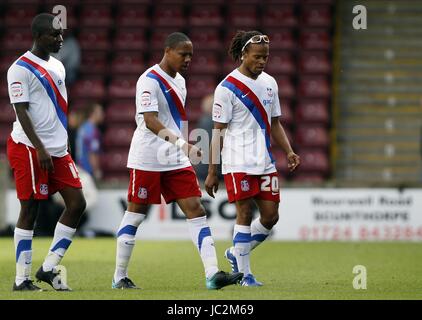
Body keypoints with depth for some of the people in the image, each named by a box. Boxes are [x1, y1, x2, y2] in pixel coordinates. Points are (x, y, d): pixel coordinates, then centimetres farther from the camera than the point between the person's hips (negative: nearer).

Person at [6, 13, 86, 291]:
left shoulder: (57, 66, 15)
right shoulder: (21, 68, -10)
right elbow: (21, 112, -15)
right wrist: (40, 148, -21)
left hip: (58, 150, 8)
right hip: (29, 149, -8)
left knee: (77, 203, 1)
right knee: (30, 210, -5)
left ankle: (48, 268, 7)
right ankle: (22, 278, 1)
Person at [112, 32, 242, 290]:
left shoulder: (179, 81, 14)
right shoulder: (149, 80, -13)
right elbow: (150, 121, -24)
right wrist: (182, 143, -35)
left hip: (176, 160, 7)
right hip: (147, 159, -7)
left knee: (196, 210, -4)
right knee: (135, 214, 1)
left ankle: (213, 274, -10)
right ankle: (120, 277, 12)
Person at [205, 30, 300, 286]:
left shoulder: (270, 83, 11)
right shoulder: (227, 88, -7)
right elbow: (218, 131, -6)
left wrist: (289, 151, 3)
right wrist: (212, 172, -8)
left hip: (265, 164, 6)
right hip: (238, 164, -6)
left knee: (270, 216, 3)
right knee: (245, 215, -6)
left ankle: (237, 255, 24)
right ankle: (244, 275, 1)